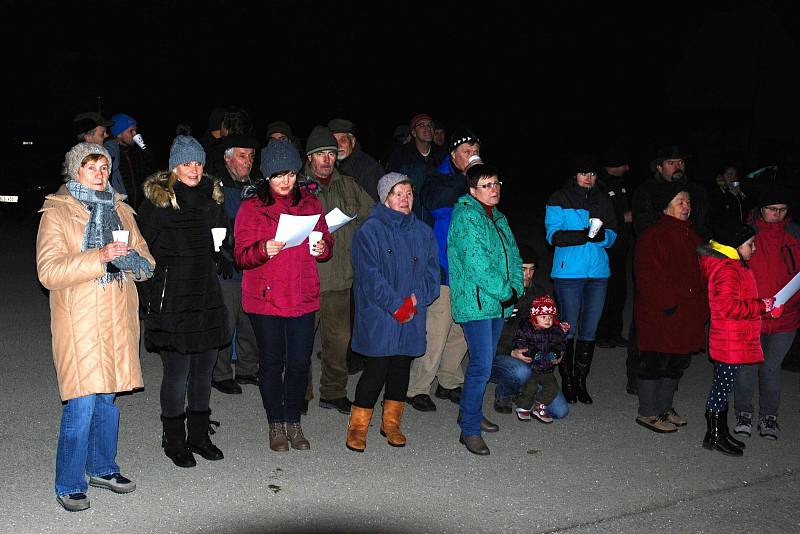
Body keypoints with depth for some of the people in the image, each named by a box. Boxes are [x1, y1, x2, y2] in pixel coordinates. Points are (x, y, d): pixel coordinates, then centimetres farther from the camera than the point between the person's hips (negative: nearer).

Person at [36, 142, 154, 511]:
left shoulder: (120, 210, 14)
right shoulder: (56, 212, -1)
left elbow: (146, 262, 14)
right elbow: (48, 270, -13)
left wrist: (130, 258, -10)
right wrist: (99, 257, -24)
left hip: (118, 319, 5)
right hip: (79, 321, -5)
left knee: (108, 397, 13)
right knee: (81, 404, -8)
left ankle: (103, 467, 29)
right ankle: (69, 485, 6)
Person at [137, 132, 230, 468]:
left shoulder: (212, 195, 12)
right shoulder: (157, 198, -5)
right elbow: (146, 245, -6)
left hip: (207, 295, 6)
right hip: (171, 298, -6)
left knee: (204, 369, 12)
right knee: (177, 371, -2)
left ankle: (199, 435, 27)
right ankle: (174, 440, 15)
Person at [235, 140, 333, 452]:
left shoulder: (310, 204, 9)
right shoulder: (251, 208, 0)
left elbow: (327, 244, 14)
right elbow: (241, 256, -4)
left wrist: (322, 248, -9)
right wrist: (264, 250, -24)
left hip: (303, 296, 2)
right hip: (265, 297, -2)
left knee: (300, 362, 3)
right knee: (271, 362, 4)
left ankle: (293, 421, 21)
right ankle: (276, 424, 21)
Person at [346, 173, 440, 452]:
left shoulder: (423, 232, 10)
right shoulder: (369, 231, -6)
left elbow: (432, 272, 7)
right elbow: (370, 276, -12)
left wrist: (415, 299, -9)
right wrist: (396, 306, -16)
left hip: (412, 316, 5)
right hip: (378, 317, -5)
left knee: (401, 367, 12)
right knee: (376, 369, -5)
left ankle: (391, 423, 28)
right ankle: (358, 427, 10)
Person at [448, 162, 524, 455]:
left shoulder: (498, 218, 15)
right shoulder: (466, 216, -12)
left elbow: (513, 255, 16)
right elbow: (476, 262, -20)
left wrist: (515, 288, 0)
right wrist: (504, 292, -16)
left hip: (499, 302, 9)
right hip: (475, 302, -9)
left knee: (484, 361, 17)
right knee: (481, 365, -12)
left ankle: (472, 412, 33)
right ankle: (469, 430, -3)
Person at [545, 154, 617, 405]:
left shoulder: (603, 199, 12)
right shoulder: (559, 199, -1)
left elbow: (612, 234, 9)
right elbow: (554, 235, -10)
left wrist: (601, 234, -15)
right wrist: (585, 235, -24)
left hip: (598, 273, 4)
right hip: (568, 272, -4)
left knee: (589, 330, 8)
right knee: (568, 328, 2)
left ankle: (581, 381, 19)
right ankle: (567, 381, 15)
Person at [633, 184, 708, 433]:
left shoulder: (692, 236, 15)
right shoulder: (653, 236, -12)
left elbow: (701, 274, 20)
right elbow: (648, 277, -17)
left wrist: (702, 308, 11)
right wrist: (668, 304, -19)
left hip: (688, 315, 9)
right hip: (659, 315, -8)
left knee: (679, 362, 16)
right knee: (655, 363, -2)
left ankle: (664, 407, 31)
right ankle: (647, 413, 10)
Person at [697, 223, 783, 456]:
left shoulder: (734, 267, 15)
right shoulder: (727, 270, -19)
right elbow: (728, 307, -27)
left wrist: (765, 307, 8)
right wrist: (762, 306, -20)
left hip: (736, 341, 10)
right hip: (730, 343, -10)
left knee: (723, 386, 16)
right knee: (722, 386, -1)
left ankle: (722, 433, 26)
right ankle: (713, 436, 8)